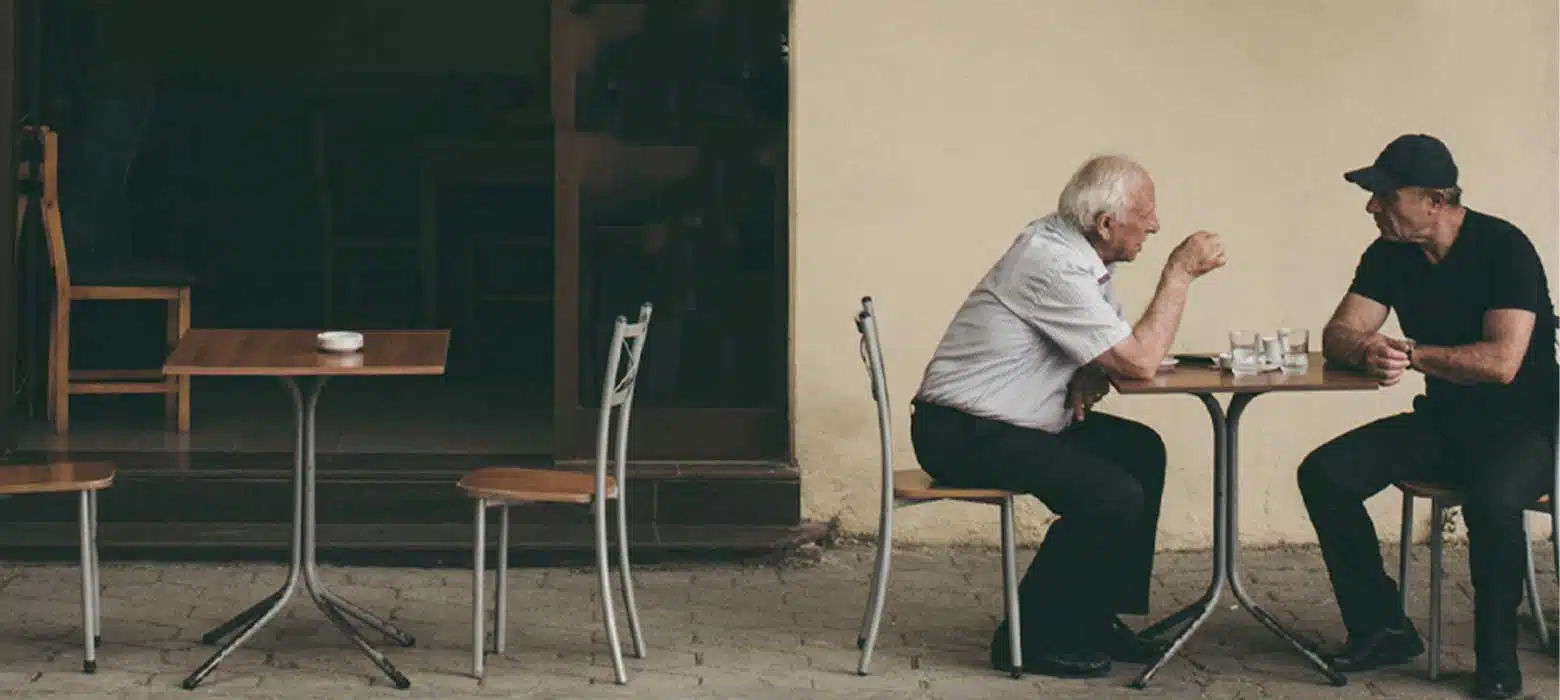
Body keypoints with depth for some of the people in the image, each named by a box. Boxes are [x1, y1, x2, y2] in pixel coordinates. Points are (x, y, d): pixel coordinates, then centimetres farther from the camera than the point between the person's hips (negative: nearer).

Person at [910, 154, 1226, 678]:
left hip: (1004, 420, 11)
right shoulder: (1054, 266, -24)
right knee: (1114, 496, -21)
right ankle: (1035, 638, -7)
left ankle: (1097, 618, 14)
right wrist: (1180, 273, -14)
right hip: (962, 435, -11)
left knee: (1142, 451, 9)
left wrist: (1090, 379, -6)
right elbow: (1140, 361, -22)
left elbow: (1120, 347, 17)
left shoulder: (1077, 248, 7)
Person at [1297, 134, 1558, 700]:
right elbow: (1337, 335, -1)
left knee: (1491, 499, -39)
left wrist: (1410, 353, -17)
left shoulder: (1504, 248, -18)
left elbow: (1501, 361, -27)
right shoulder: (1390, 255, 2)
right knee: (1324, 474, -14)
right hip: (1442, 420, 7)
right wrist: (1368, 350, -26)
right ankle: (1381, 628, -3)